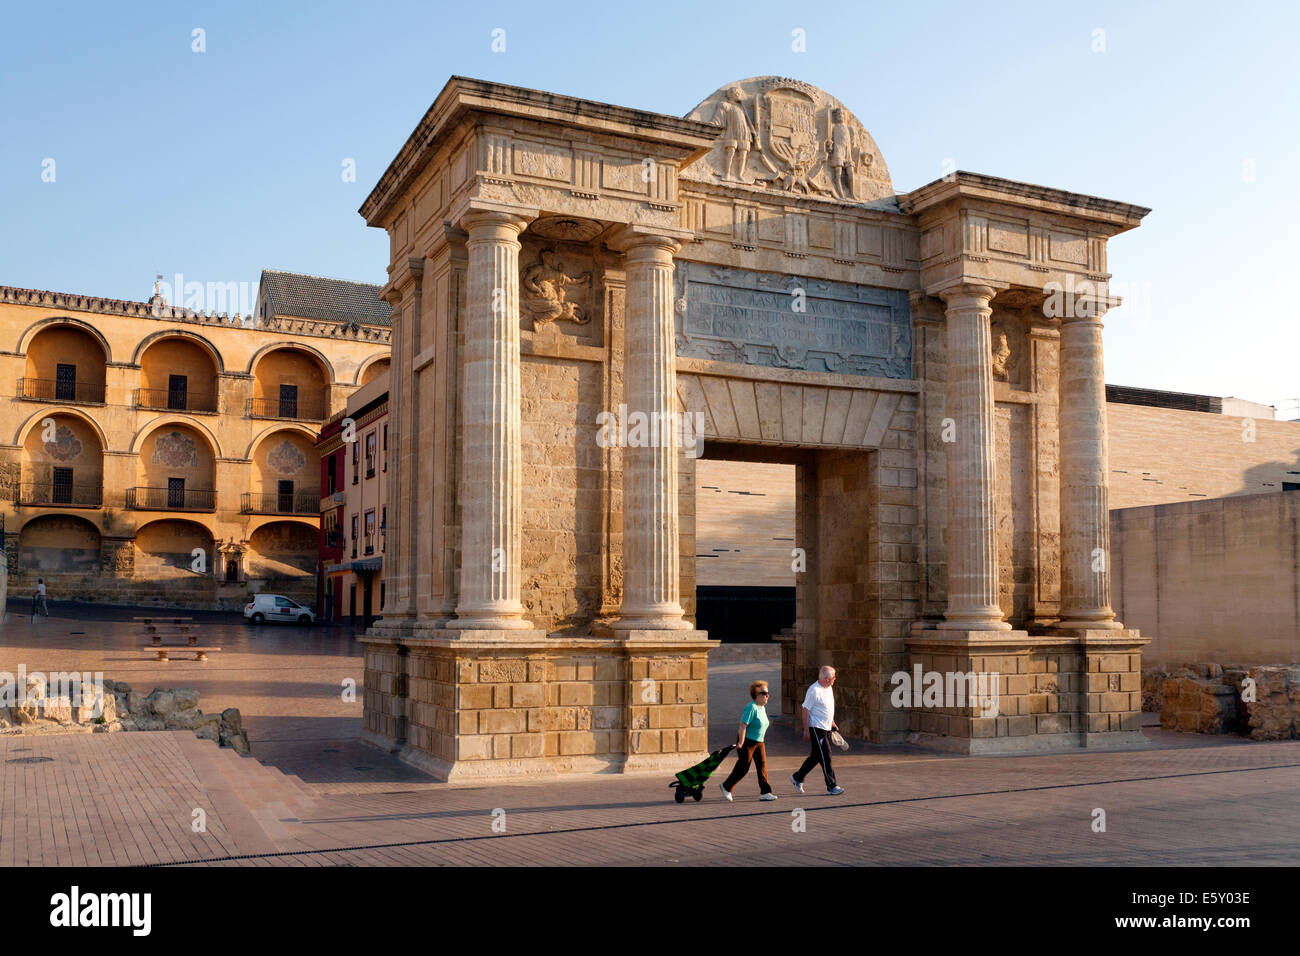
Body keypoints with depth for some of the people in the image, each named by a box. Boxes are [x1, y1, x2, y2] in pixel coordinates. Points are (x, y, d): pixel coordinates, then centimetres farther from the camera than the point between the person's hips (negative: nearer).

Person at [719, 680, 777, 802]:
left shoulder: (762, 707, 9)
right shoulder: (751, 708, -19)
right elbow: (743, 725, -23)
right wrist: (740, 743, -25)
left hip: (759, 742, 8)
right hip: (747, 741, -8)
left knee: (762, 765, 1)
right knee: (743, 767, -1)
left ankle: (765, 792, 3)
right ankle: (726, 787, 16)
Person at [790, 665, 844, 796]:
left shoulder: (829, 688, 11)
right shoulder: (814, 691, -18)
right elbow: (805, 710, -16)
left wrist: (832, 723, 24)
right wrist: (806, 730, -17)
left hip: (826, 728, 9)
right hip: (816, 728, -9)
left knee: (816, 756, 13)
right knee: (825, 757, -6)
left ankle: (797, 777, 27)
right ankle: (831, 786, 0)